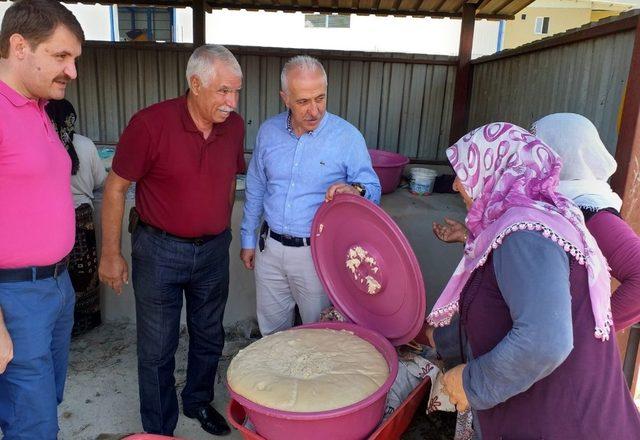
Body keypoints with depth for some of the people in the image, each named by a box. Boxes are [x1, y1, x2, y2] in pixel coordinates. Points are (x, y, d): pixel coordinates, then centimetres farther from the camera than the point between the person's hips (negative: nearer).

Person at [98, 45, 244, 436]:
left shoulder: (234, 126, -5)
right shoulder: (150, 124, -19)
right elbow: (115, 187, -10)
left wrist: (223, 231, 12)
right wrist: (111, 254, -8)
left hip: (214, 250, 5)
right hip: (159, 252, -4)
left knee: (209, 338, 20)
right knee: (157, 350, 10)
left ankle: (199, 402, 46)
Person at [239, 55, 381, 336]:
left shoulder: (348, 137, -13)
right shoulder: (268, 132, -1)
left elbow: (373, 191, -7)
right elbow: (255, 189, 10)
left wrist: (355, 190, -31)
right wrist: (248, 239, 12)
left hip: (317, 252, -3)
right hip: (270, 248, 4)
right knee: (271, 329, 21)